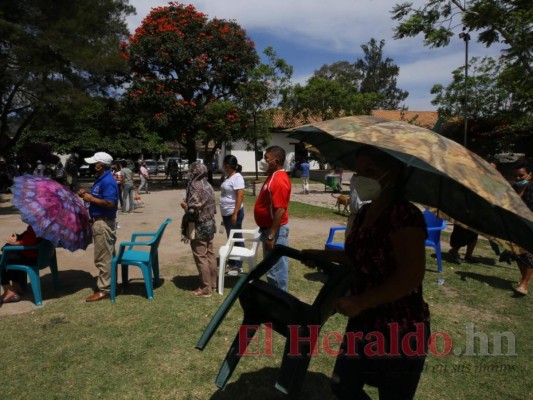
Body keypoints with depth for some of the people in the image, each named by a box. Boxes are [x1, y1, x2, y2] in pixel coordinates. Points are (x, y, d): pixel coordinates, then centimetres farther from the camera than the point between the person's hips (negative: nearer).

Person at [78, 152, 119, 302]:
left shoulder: (107, 181, -20)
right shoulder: (100, 179, 13)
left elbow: (109, 203, -28)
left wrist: (90, 198, -18)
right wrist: (87, 195, 6)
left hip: (104, 223, -11)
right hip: (99, 222, 11)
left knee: (103, 258, -3)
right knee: (106, 256, 17)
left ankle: (104, 290, 6)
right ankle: (107, 285, 28)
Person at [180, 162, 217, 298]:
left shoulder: (195, 187, -19)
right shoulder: (208, 185, 7)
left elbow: (193, 210, -25)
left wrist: (185, 205, -4)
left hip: (199, 227, -9)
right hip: (210, 224, 9)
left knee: (201, 257, 0)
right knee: (210, 254, 15)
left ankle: (205, 289, 7)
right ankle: (212, 284, 26)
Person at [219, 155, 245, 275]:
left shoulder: (237, 177, -16)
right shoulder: (228, 177, 13)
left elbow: (240, 196, -22)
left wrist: (235, 214, -26)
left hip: (233, 213, -10)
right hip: (226, 213, 10)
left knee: (237, 239, -1)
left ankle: (238, 266, 7)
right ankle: (232, 263, 27)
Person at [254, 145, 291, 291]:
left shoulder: (279, 180, -21)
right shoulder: (273, 176, 11)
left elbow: (280, 210, -25)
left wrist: (271, 236, -24)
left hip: (275, 230, -10)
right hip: (268, 227, 10)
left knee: (277, 267, 0)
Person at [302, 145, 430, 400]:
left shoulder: (404, 215, -21)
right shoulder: (365, 212, 6)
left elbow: (411, 276, -26)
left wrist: (360, 302, -26)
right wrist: (324, 255, 9)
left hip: (400, 330, -8)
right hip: (365, 322, 8)